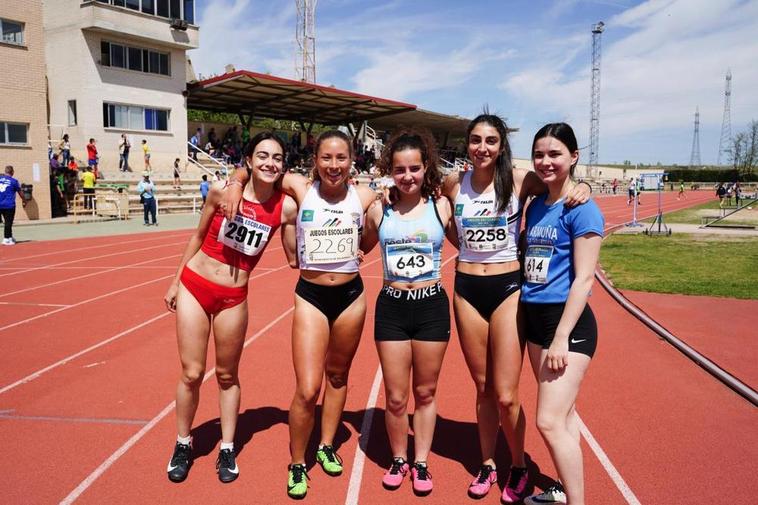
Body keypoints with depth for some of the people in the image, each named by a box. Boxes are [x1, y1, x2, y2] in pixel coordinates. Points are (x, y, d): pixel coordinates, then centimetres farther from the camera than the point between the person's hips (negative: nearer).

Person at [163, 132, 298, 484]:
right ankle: (183, 443, 29)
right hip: (193, 286, 0)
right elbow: (199, 236, 4)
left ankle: (227, 449, 31)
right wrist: (175, 281, 10)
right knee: (192, 373, 5)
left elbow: (295, 258, 2)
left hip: (233, 298, 0)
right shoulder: (222, 191, -10)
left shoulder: (285, 207, -10)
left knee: (227, 375, 14)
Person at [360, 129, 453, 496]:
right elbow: (363, 248, 15)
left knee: (425, 393, 13)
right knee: (395, 398, 7)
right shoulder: (379, 210, 0)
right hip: (391, 307, 1)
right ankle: (399, 459, 32)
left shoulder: (440, 207, -2)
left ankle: (421, 462, 32)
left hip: (432, 306, 0)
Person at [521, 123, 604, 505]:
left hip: (568, 322, -7)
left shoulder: (582, 210, -12)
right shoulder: (536, 205, 10)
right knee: (563, 412, 18)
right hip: (535, 317, 7)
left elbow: (584, 278, -16)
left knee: (550, 422, -9)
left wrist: (561, 338, -18)